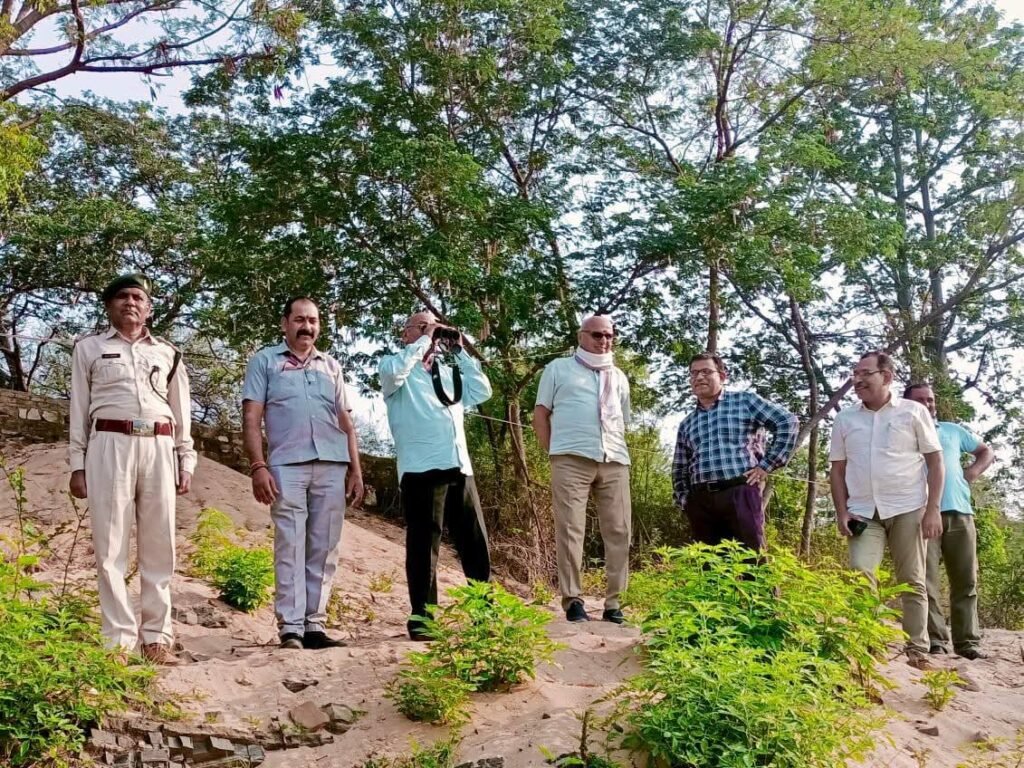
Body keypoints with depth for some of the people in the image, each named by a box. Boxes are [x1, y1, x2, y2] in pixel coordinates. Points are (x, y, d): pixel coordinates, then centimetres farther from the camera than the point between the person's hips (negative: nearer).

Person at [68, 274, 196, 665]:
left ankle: (156, 637, 5)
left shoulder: (167, 353, 17)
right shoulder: (89, 348, 12)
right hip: (110, 446, -2)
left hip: (158, 448, 2)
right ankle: (119, 639, -2)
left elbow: (181, 413, 17)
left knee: (159, 546, 1)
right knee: (111, 545, -5)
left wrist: (186, 461, 9)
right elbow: (79, 409, 8)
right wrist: (77, 464, 1)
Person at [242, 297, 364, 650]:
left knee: (324, 548, 2)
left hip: (332, 465, 4)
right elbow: (251, 418, 2)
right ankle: (290, 627, -5)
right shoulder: (264, 361, 11)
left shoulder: (331, 366, 21)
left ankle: (315, 624, 6)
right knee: (290, 546, -6)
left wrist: (356, 470, 11)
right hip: (287, 465, -3)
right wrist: (258, 466, -9)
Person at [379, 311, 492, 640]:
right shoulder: (394, 365, 8)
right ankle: (421, 616, 3)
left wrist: (460, 352, 14)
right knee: (424, 542, -4)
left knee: (475, 542, 8)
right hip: (422, 468, -6)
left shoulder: (449, 372, 24)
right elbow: (394, 371, -16)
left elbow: (482, 392, 14)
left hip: (459, 467, 6)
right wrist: (424, 340, -5)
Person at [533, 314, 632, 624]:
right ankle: (572, 600, -3)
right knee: (570, 529, -6)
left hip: (615, 462, 4)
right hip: (572, 459, -4)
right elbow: (540, 414, 9)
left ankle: (613, 602, 4)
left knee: (618, 531, -1)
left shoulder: (619, 377, 24)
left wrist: (616, 448, 13)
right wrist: (553, 452, 0)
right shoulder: (559, 368, 13)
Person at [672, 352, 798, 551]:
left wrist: (766, 465, -1)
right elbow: (679, 468, 26)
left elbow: (788, 423, 3)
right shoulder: (687, 423, 21)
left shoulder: (745, 401, 8)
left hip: (740, 493, -4)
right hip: (700, 501, 4)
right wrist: (683, 499, 10)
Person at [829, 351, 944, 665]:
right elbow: (837, 469, 13)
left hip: (908, 509, -2)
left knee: (912, 581, 4)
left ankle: (917, 650, 13)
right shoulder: (845, 419, 10)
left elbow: (935, 461, 1)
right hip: (864, 512, 2)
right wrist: (841, 511, 1)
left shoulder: (913, 412, 2)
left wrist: (933, 509, -7)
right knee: (860, 572, -14)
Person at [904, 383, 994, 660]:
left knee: (966, 581, 3)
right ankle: (935, 640, -5)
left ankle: (968, 641, 8)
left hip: (959, 512, 4)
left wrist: (973, 472, 10)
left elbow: (987, 452, 29)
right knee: (927, 581, -7)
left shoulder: (953, 431, 20)